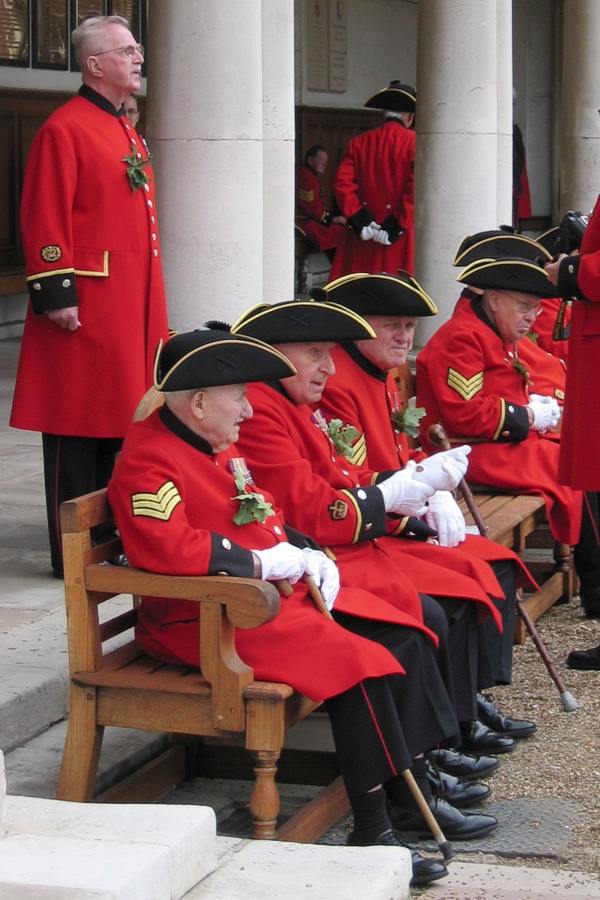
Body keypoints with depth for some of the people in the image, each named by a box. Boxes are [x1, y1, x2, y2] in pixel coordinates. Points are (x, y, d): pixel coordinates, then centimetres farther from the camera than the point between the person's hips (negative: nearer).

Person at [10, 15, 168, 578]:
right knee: (77, 427, -3)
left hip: (132, 303, 9)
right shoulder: (65, 129, -10)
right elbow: (45, 220, -15)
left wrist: (150, 305, 20)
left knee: (119, 417, 13)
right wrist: (55, 292, -19)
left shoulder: (125, 131, 18)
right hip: (87, 302, -9)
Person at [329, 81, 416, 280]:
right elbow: (416, 189, -15)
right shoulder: (414, 143, -5)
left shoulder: (358, 143, 6)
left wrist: (358, 219, -4)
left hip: (362, 235, 3)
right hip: (399, 237, -3)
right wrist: (398, 224, -13)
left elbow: (342, 182, -2)